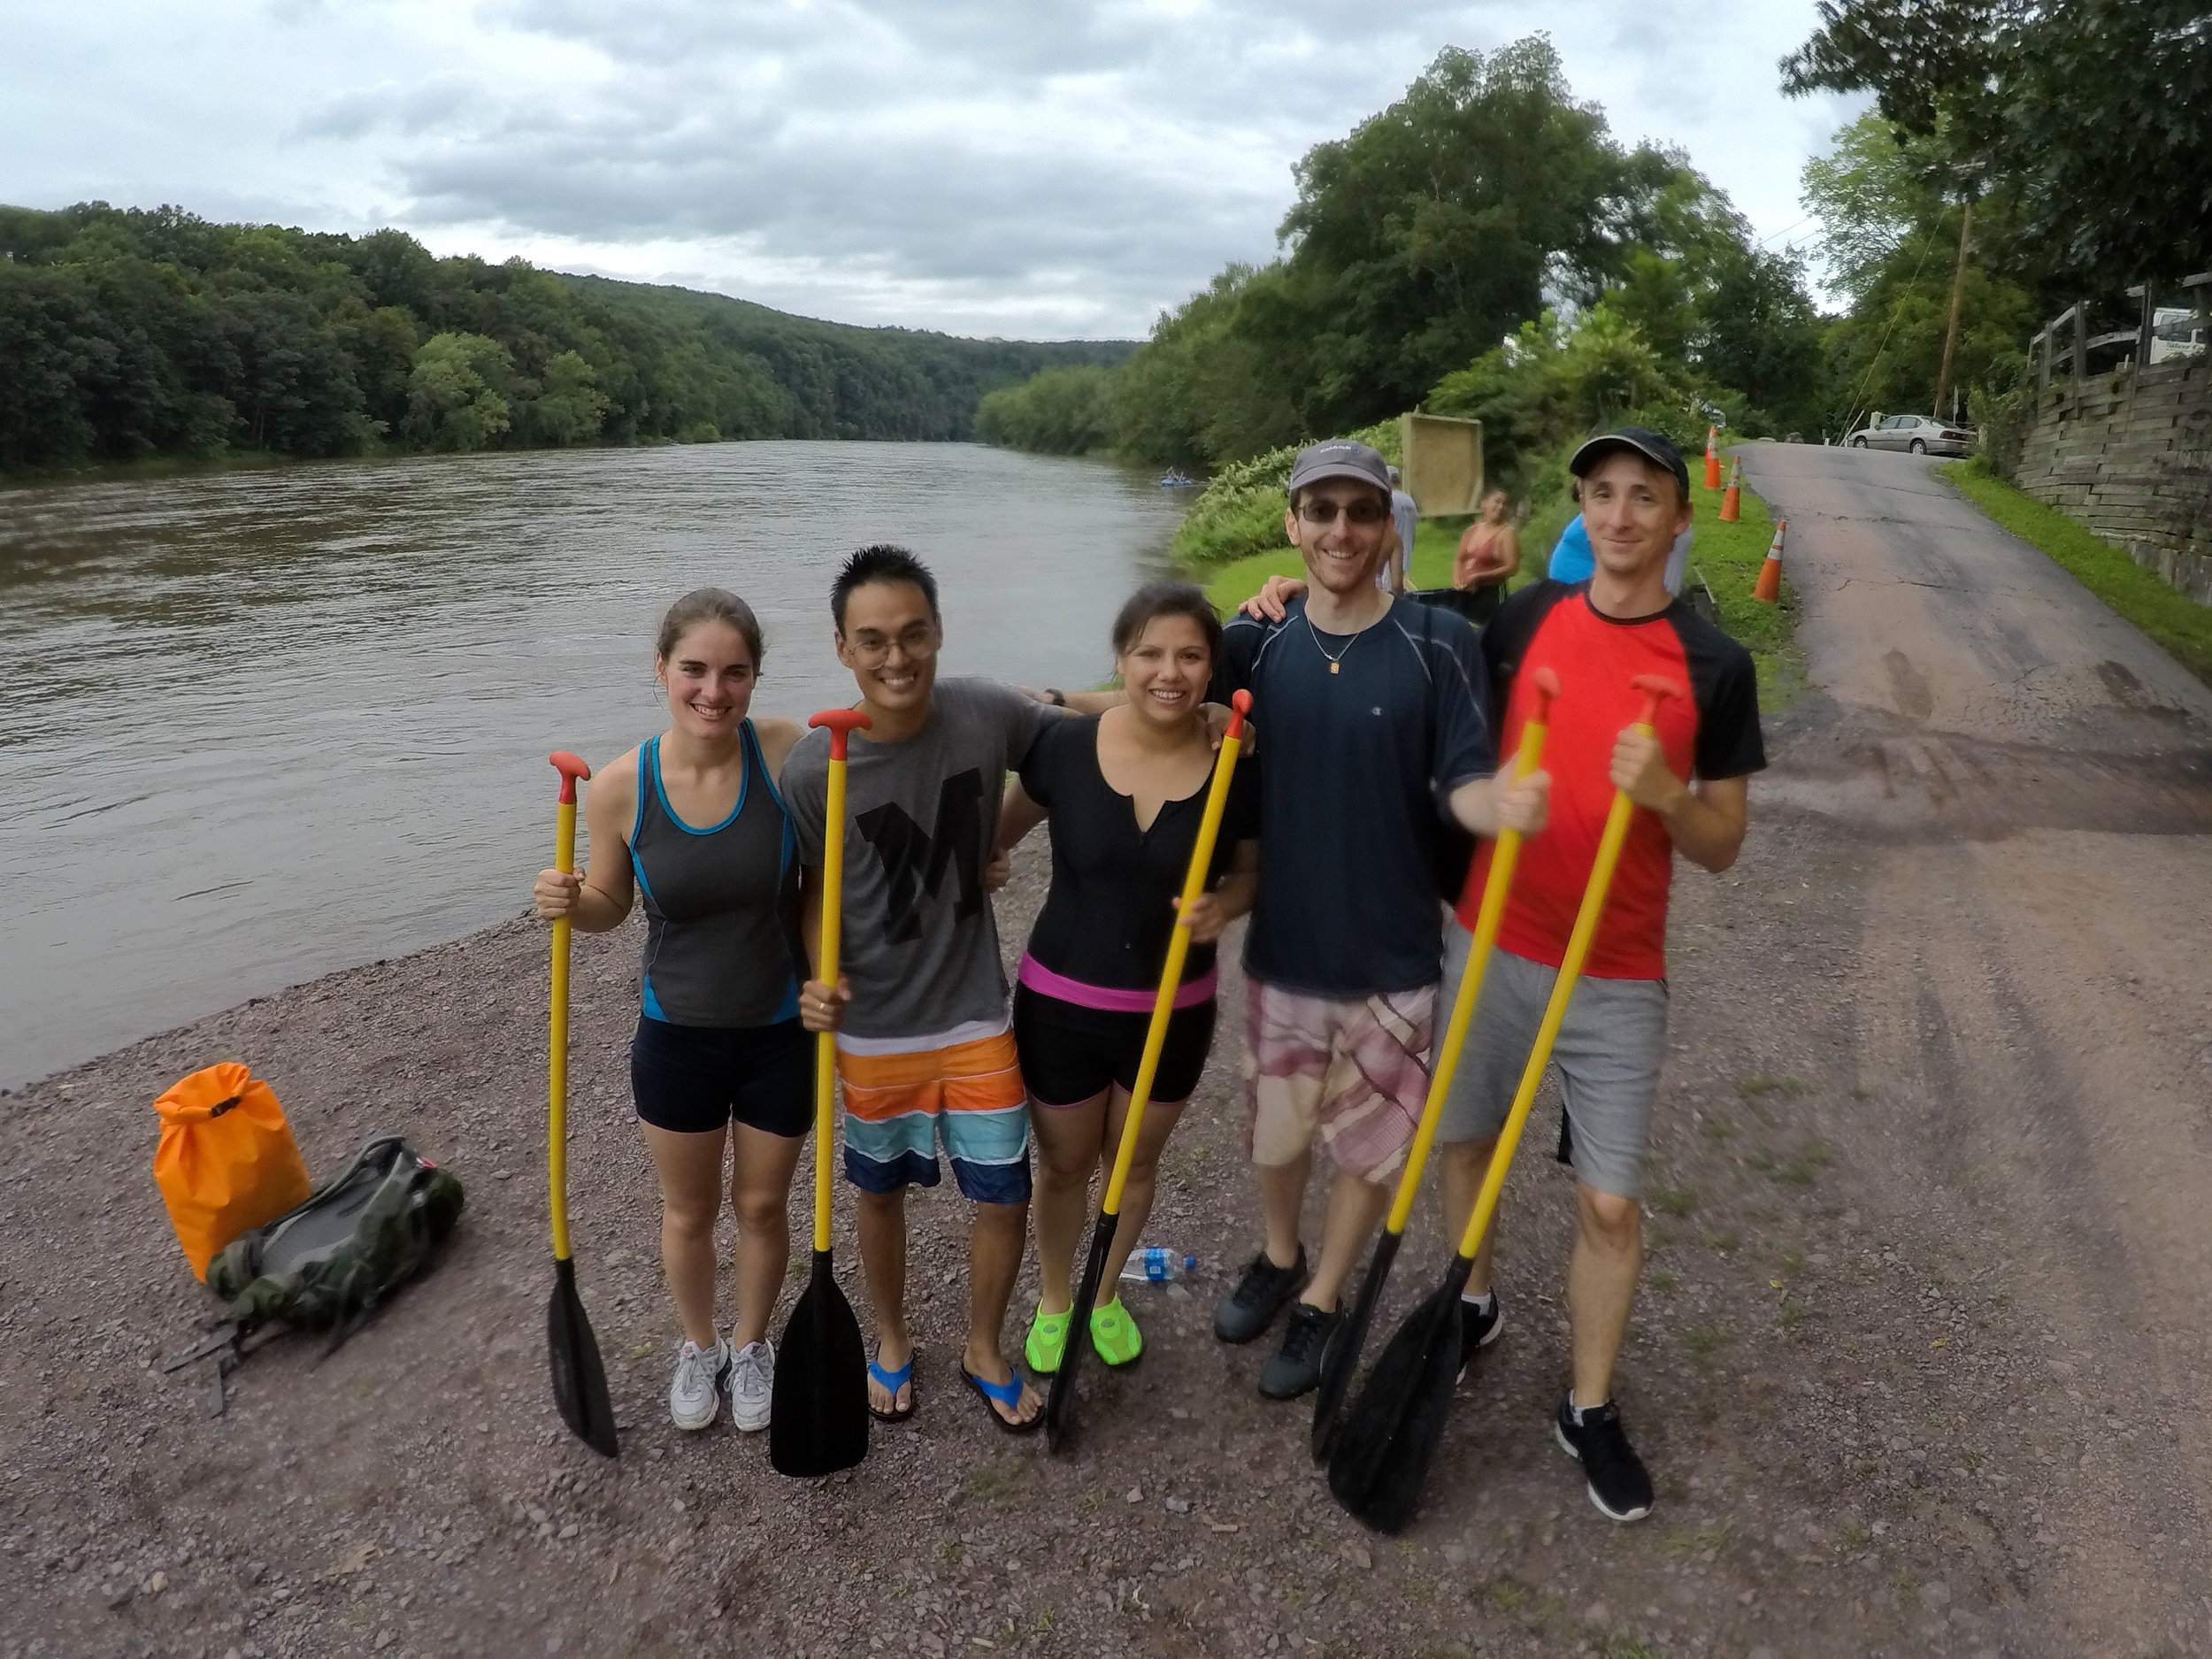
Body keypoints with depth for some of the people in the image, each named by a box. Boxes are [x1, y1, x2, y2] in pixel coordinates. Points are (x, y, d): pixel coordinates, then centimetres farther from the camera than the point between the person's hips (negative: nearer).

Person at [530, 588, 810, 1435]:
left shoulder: (788, 753, -19)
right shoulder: (619, 788, -15)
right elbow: (610, 906, 1)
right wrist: (569, 902, -19)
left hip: (782, 1033, -1)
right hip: (676, 1037, 1)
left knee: (762, 1205, 19)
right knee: (688, 1211, 20)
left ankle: (751, 1345, 47)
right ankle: (698, 1346, 49)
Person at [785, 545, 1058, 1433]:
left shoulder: (987, 714, -15)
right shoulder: (811, 771, -19)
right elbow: (816, 890, -4)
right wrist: (820, 981, -21)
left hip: (975, 1014, 1)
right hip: (872, 1026, -1)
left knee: (1004, 1198, 9)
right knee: (881, 1190, 19)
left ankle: (984, 1349, 38)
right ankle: (892, 1341, 47)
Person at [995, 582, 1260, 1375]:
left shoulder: (1238, 765, -14)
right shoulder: (1065, 746, -16)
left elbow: (1250, 870, 1)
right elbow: (999, 832, 2)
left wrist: (1223, 906, -19)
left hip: (1174, 1010, 1)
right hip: (1061, 1001, -1)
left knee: (1135, 1163, 23)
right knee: (1064, 1165, 19)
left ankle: (1105, 1296, 51)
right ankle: (1053, 1301, 47)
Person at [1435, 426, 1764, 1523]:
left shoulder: (1714, 666, -7)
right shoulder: (1522, 620, -1)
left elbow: (1721, 846, -4)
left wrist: (1667, 794, -22)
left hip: (1616, 975, -2)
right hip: (1489, 943, 2)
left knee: (1609, 1204, 3)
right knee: (1465, 1138, 17)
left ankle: (1590, 1409, 25)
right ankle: (1474, 1302, 45)